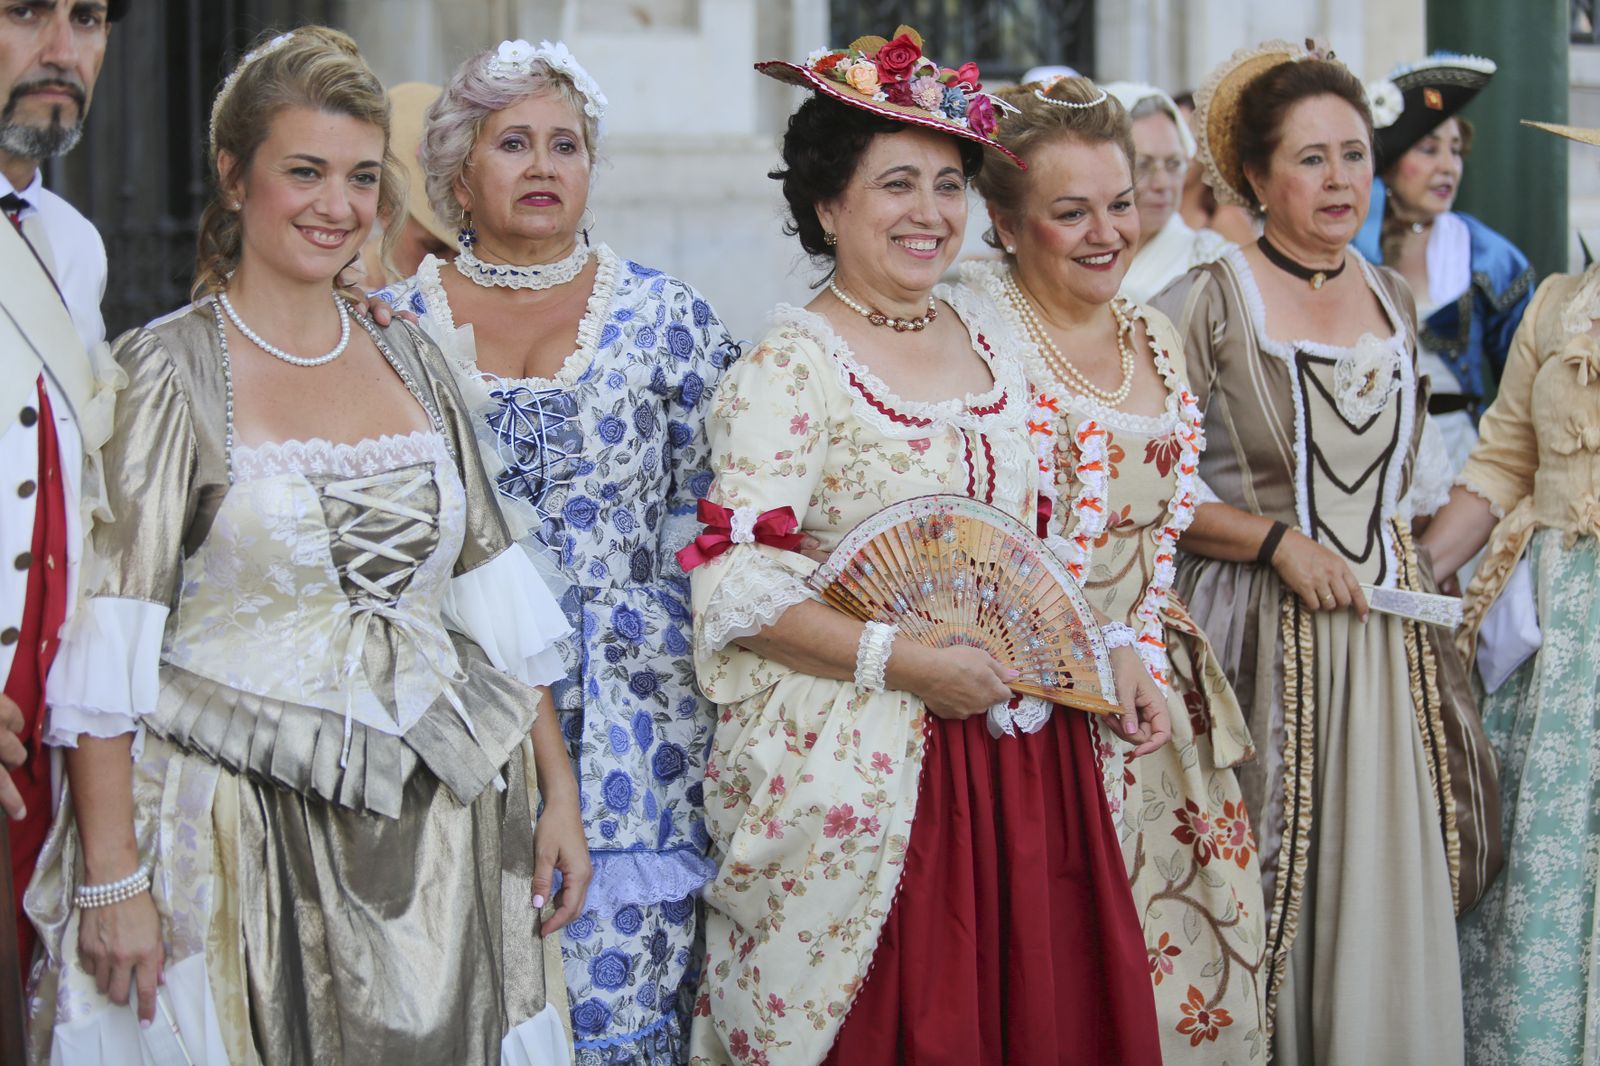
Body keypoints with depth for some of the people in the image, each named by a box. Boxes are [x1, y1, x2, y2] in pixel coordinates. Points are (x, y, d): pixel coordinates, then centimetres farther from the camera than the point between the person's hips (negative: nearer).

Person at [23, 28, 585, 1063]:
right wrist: (111, 877, -16)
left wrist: (559, 793, 8)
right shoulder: (167, 371, -6)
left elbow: (498, 603, 13)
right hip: (234, 844, -5)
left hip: (437, 832, 5)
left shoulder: (413, 365, 10)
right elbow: (105, 653, -11)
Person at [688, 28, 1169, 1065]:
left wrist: (1107, 652, 6)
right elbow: (740, 592, -16)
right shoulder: (788, 368, -10)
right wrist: (909, 664, -21)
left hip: (1018, 745, 6)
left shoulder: (986, 339, 11)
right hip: (864, 766, -6)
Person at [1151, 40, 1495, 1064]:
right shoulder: (1207, 303, -8)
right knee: (1267, 900, -2)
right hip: (1267, 636, -5)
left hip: (1391, 635, 5)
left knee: (1392, 896, 5)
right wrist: (1274, 538, -15)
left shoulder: (1394, 298, 11)